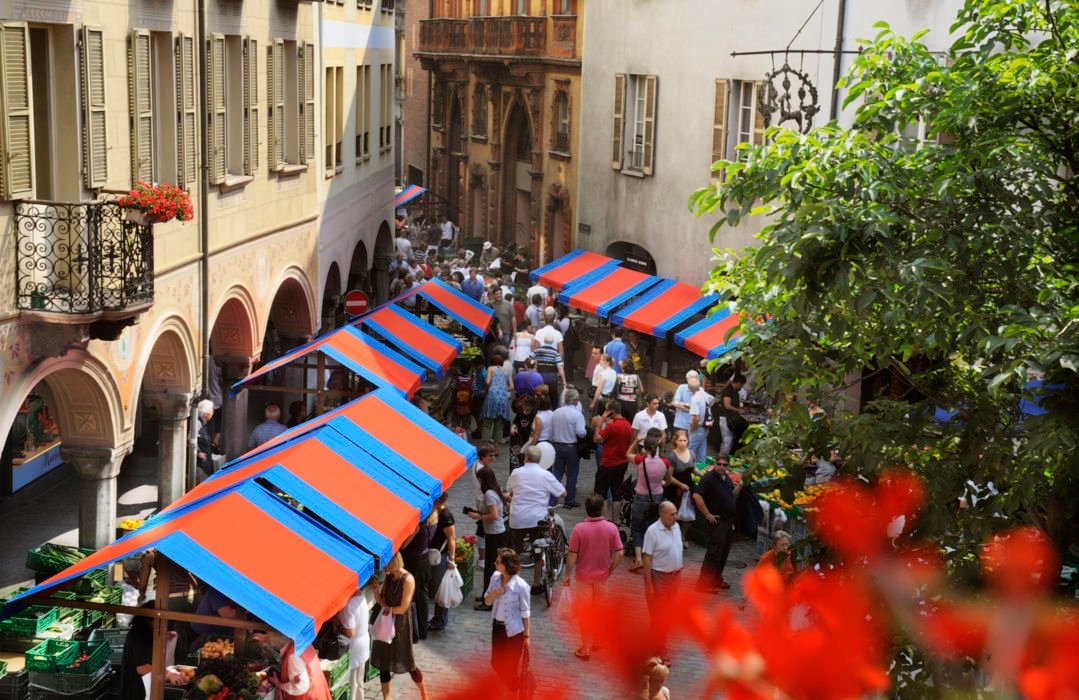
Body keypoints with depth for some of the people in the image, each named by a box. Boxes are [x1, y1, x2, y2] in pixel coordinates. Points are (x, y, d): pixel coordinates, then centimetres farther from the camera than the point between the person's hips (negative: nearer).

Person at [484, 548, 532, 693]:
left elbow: (525, 612, -12)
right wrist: (493, 594, -20)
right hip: (497, 626, 6)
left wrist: (527, 635, -6)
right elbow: (487, 601, 3)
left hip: (513, 630, -6)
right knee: (496, 663, 18)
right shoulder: (495, 577, -6)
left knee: (512, 666, 10)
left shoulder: (520, 586, -22)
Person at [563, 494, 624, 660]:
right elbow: (619, 554, -11)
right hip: (602, 576, 2)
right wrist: (610, 570, 4)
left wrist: (568, 575, -3)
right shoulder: (611, 528, -12)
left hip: (584, 576, -2)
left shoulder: (579, 528, -17)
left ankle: (585, 649, 12)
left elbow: (572, 555, -14)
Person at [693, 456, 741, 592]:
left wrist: (739, 486, 3)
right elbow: (697, 496, -22)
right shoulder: (709, 477, -15)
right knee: (714, 553, -9)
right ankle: (703, 583, -3)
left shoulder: (727, 478, 12)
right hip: (716, 521, -9)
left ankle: (716, 579, 27)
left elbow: (732, 495, 22)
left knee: (724, 553, 15)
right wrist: (707, 514, -20)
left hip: (728, 521, 9)